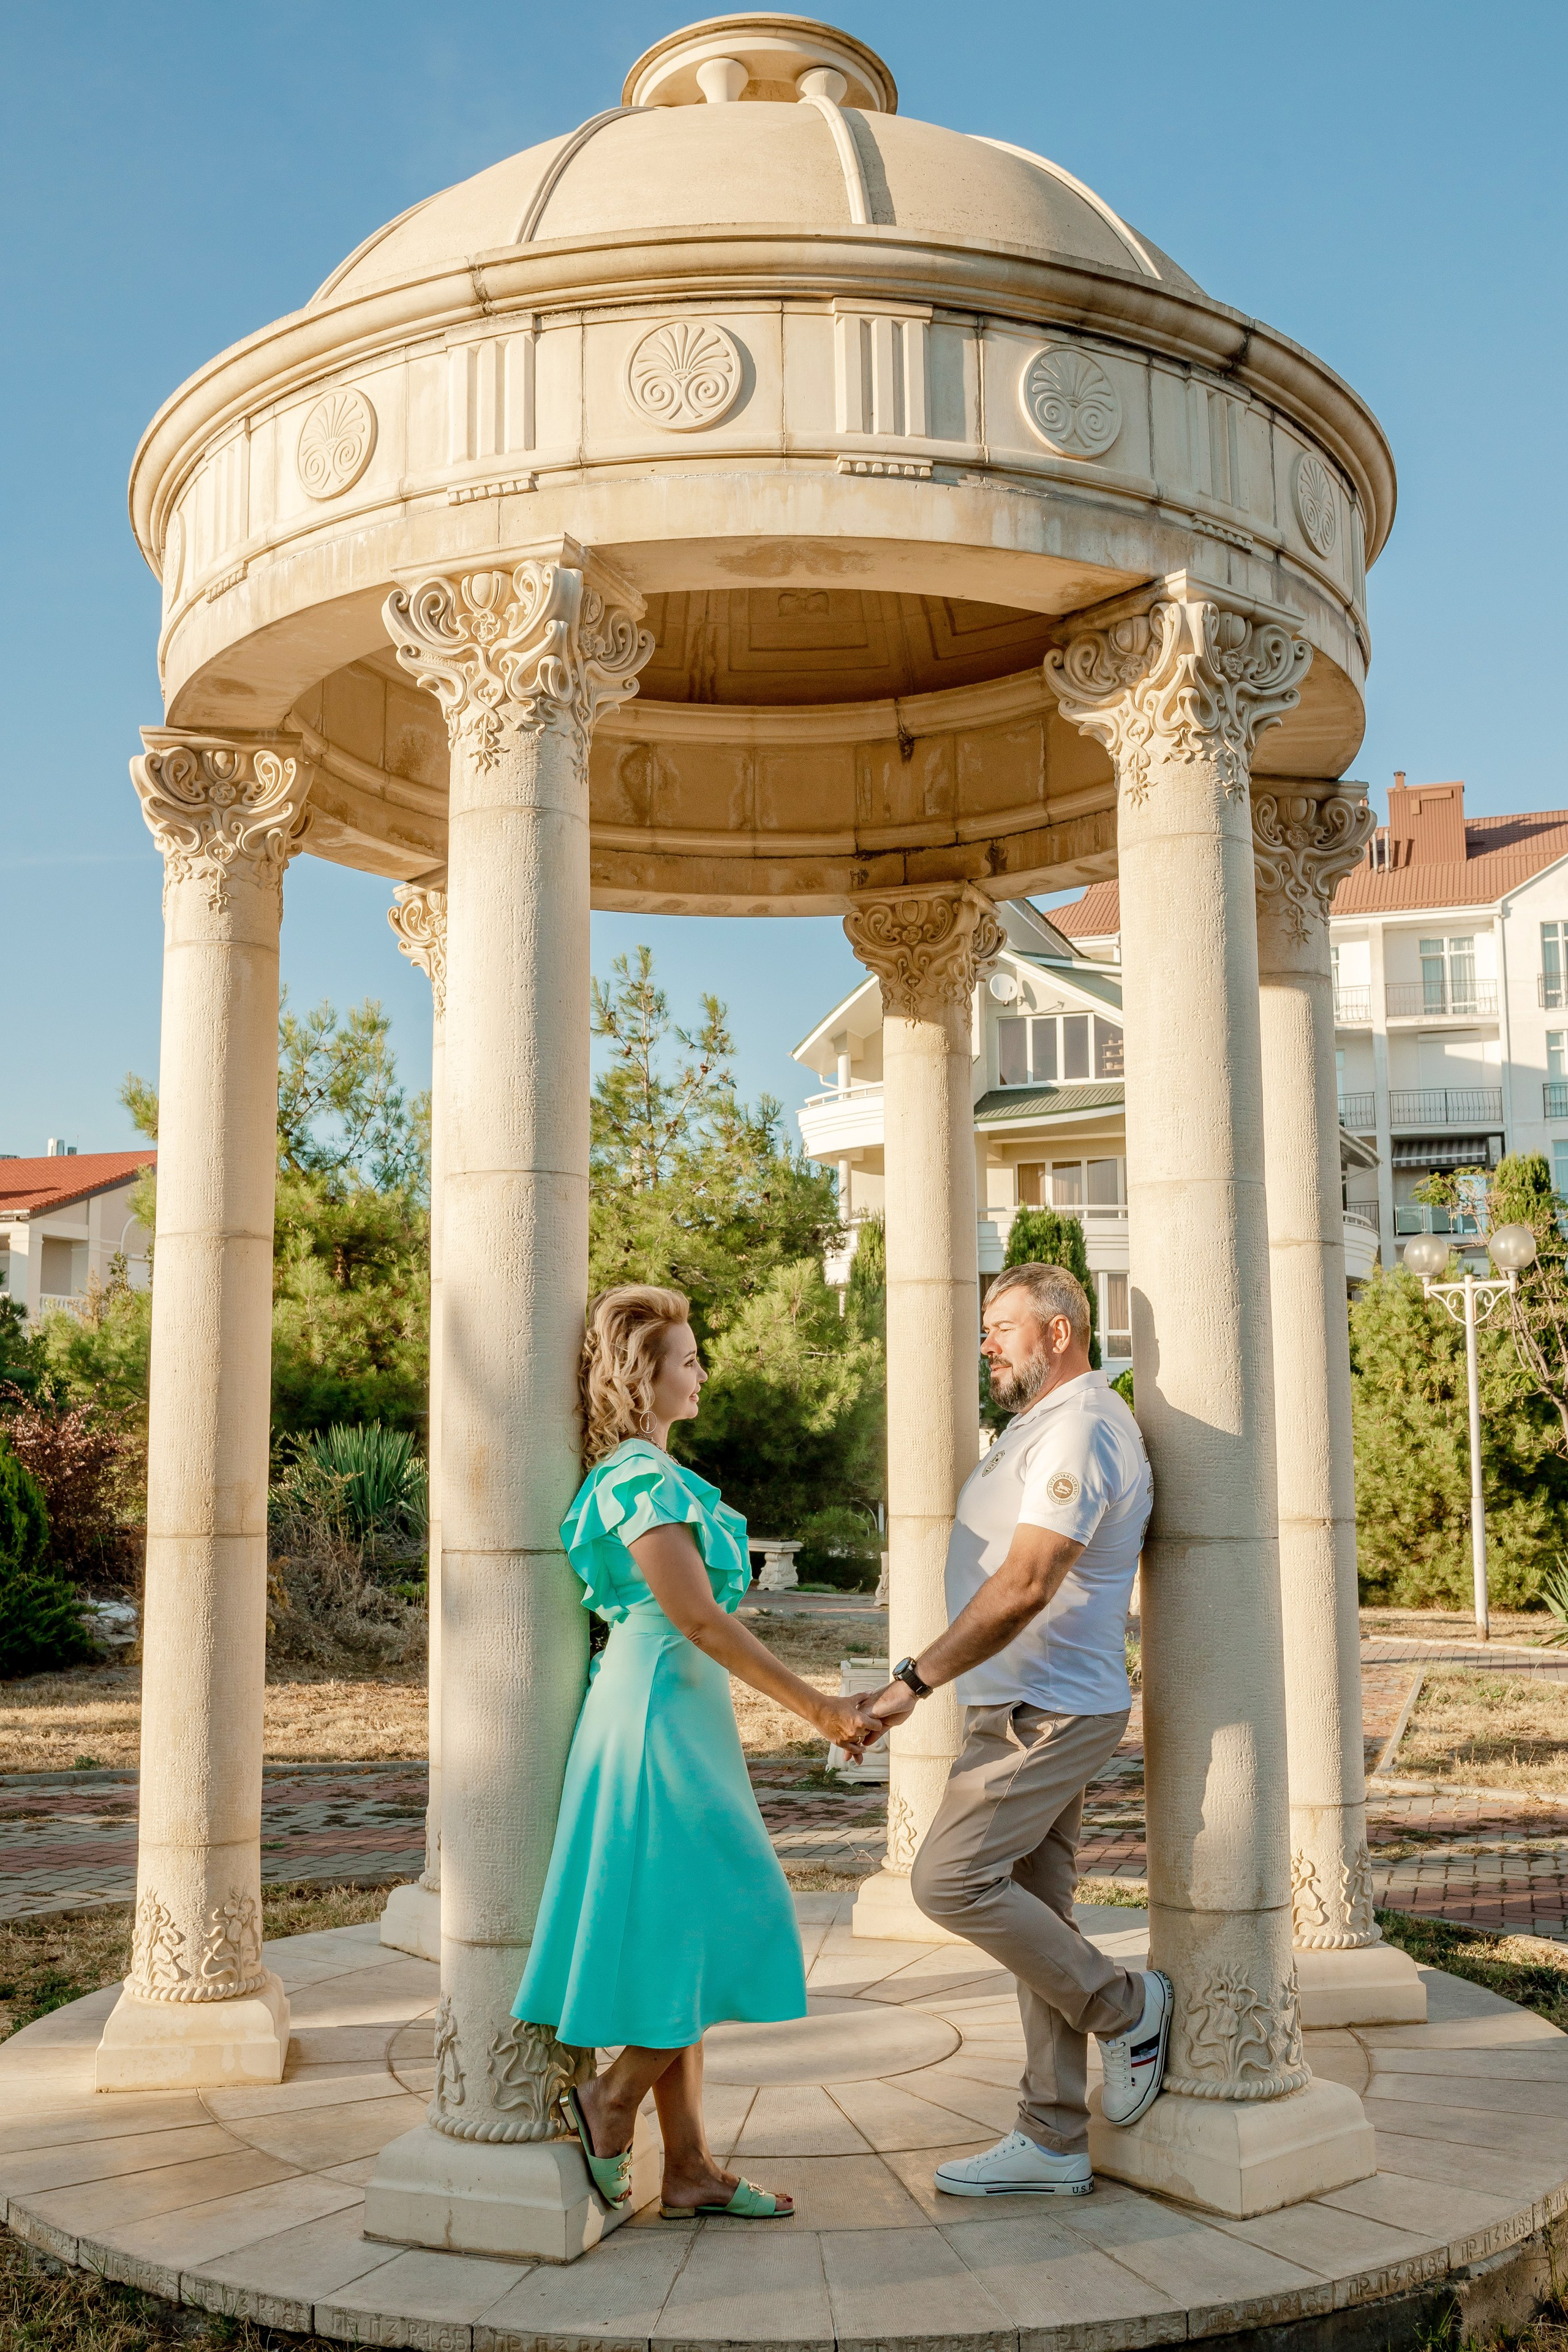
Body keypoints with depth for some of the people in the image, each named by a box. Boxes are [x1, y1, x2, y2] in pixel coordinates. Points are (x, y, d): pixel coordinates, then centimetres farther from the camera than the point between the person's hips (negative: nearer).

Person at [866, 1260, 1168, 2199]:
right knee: (1035, 1909, 10)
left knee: (950, 1880, -11)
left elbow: (1022, 1589, -26)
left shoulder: (1080, 1428, -17)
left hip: (1044, 1711, -10)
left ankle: (1125, 2007, 6)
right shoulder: (1049, 1422, 17)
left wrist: (915, 1681, -26)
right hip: (1043, 1708, 10)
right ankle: (1053, 2145, 17)